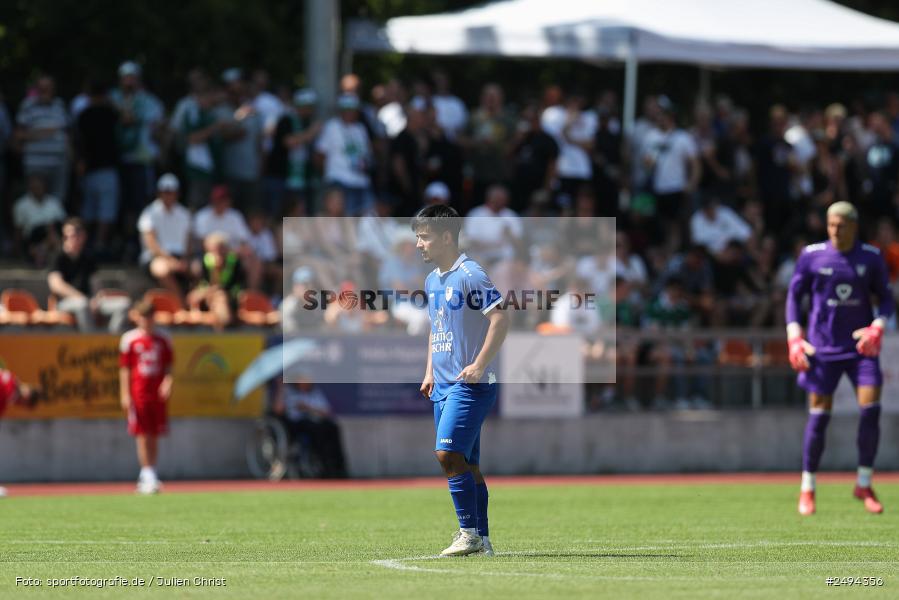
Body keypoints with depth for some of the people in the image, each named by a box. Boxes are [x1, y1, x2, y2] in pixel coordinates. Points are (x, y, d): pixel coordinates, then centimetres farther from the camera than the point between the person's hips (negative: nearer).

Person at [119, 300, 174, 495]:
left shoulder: (163, 339, 8)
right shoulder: (129, 339, 2)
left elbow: (169, 365, 11)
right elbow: (124, 369, 2)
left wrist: (168, 381, -9)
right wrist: (125, 395, -5)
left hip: (158, 392, 2)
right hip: (137, 392, -2)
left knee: (154, 436, 5)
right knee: (142, 435, -6)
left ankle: (150, 476, 12)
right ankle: (147, 476, -7)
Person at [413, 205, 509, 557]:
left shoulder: (470, 275, -12)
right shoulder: (432, 281, 15)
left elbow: (500, 319, -18)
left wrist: (480, 366, -20)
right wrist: (430, 372, 19)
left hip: (470, 384, -9)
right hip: (444, 385, 9)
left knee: (448, 454, -17)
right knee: (466, 464, 9)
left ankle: (469, 532, -10)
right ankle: (481, 540, 12)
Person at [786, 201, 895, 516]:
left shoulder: (871, 257, 1)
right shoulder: (812, 256, -3)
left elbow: (885, 298, 8)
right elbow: (794, 295, 5)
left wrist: (878, 327, -11)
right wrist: (794, 336, -6)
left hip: (861, 345, 1)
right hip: (823, 346, -1)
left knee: (871, 409, -9)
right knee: (819, 415, -2)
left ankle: (864, 485, 5)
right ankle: (807, 488, 11)